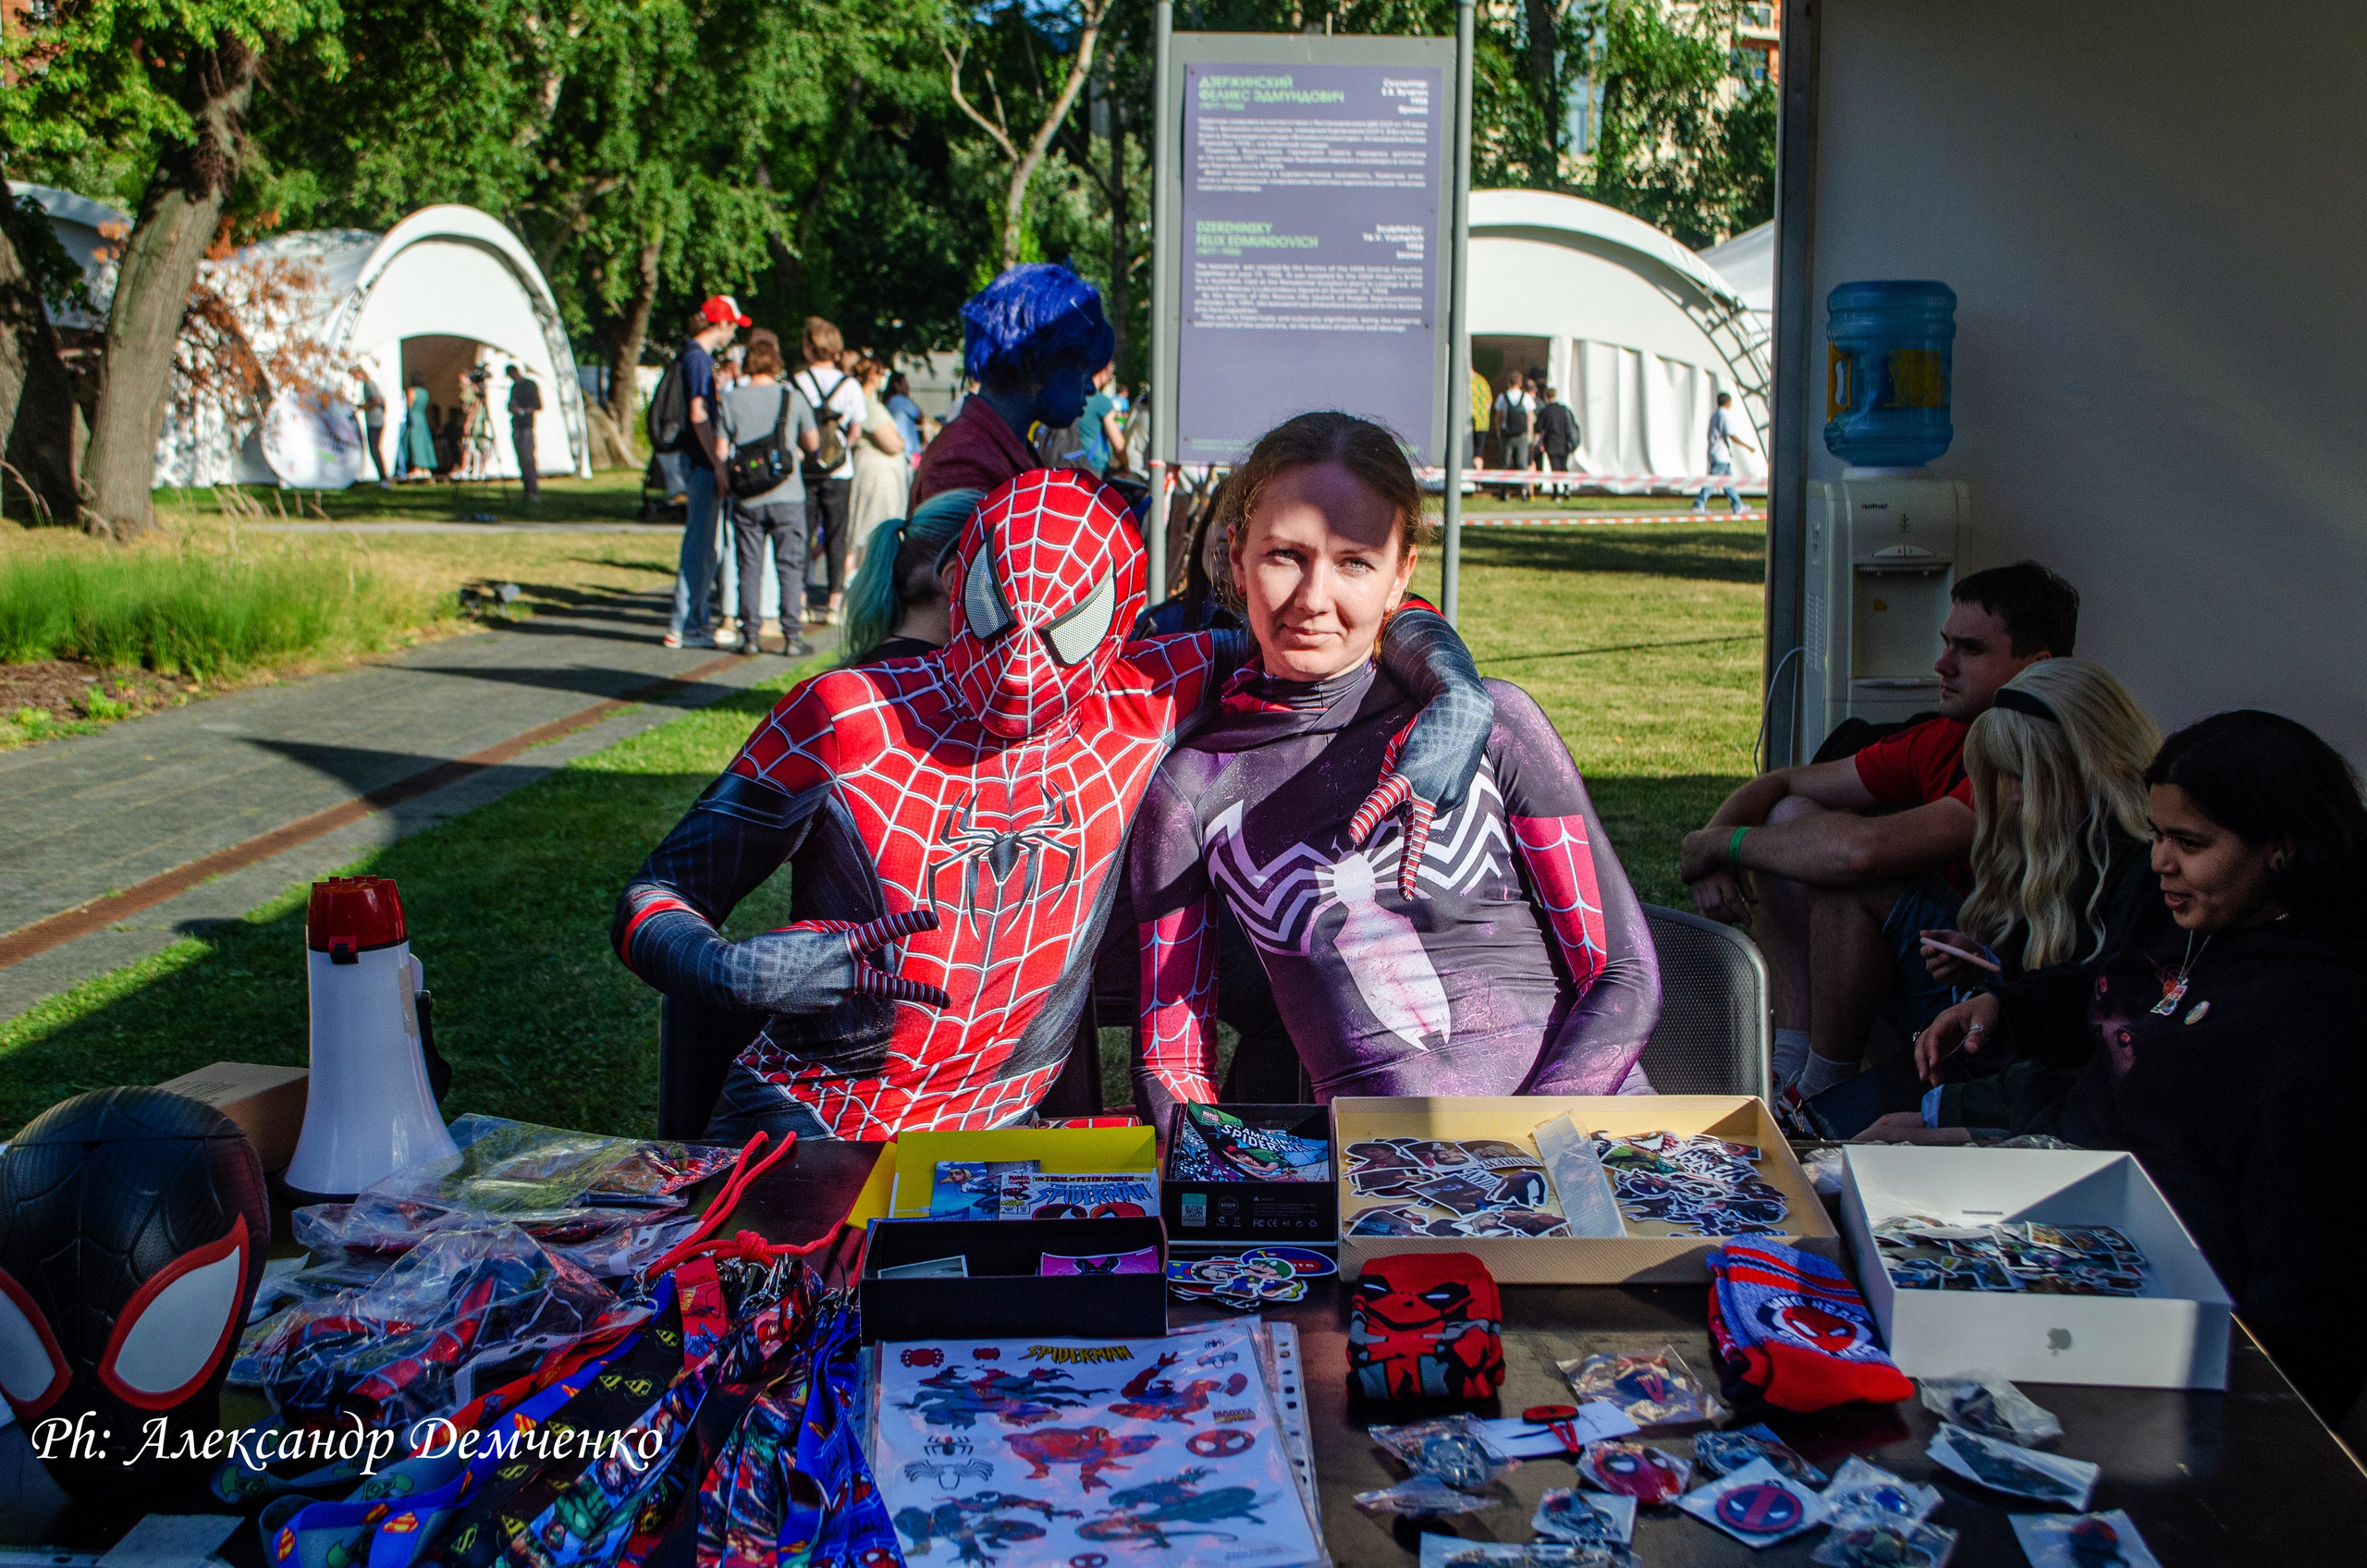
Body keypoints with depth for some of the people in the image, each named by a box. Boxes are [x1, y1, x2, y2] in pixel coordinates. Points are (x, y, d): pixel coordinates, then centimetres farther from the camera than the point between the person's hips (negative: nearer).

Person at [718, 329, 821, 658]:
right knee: (789, 566, 4)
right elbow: (812, 443, 8)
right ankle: (791, 637, 2)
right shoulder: (793, 398, -2)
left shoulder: (728, 400, -2)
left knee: (749, 566, 8)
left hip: (746, 498, 1)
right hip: (787, 495, -1)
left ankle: (750, 635, 8)